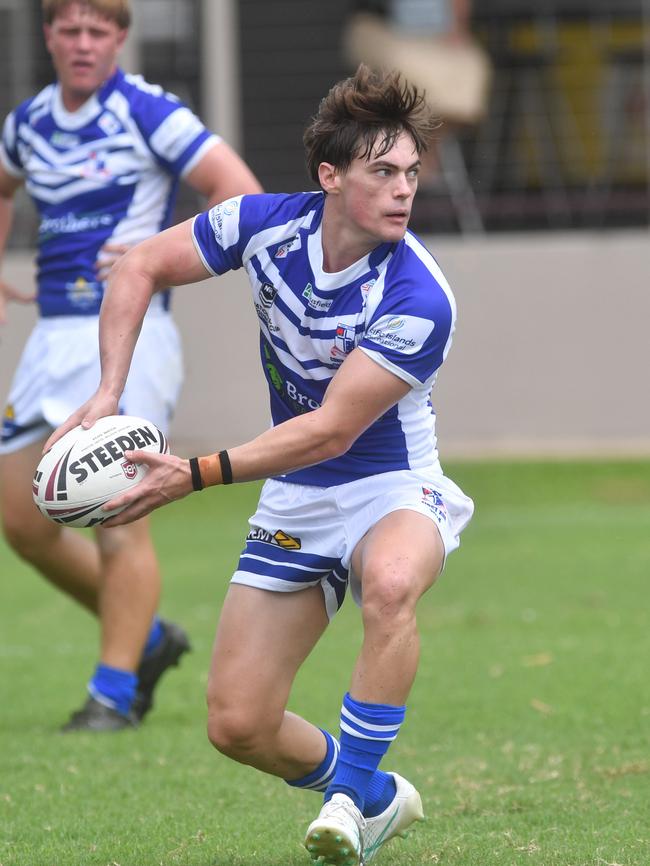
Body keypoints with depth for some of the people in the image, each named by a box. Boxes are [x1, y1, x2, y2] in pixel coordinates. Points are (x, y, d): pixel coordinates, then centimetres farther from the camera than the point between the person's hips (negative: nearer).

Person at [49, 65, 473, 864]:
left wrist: (197, 475, -32)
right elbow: (139, 268, 1)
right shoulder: (265, 226, -13)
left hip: (393, 489, -5)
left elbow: (331, 431, -27)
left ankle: (351, 795, -27)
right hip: (294, 502, 5)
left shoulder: (418, 301, -27)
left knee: (390, 582, -42)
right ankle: (379, 799, 27)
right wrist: (108, 395, -11)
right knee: (237, 725, -1)